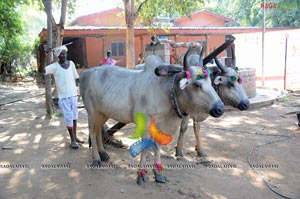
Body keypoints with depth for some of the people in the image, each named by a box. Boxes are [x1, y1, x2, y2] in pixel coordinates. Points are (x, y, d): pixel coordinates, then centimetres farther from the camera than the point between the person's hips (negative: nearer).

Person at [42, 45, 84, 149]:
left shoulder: (71, 63, 6)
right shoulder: (55, 66, -8)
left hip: (73, 94, 4)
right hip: (63, 96, -4)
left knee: (75, 115, 13)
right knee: (69, 117, -4)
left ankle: (75, 136, 28)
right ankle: (72, 140, 6)